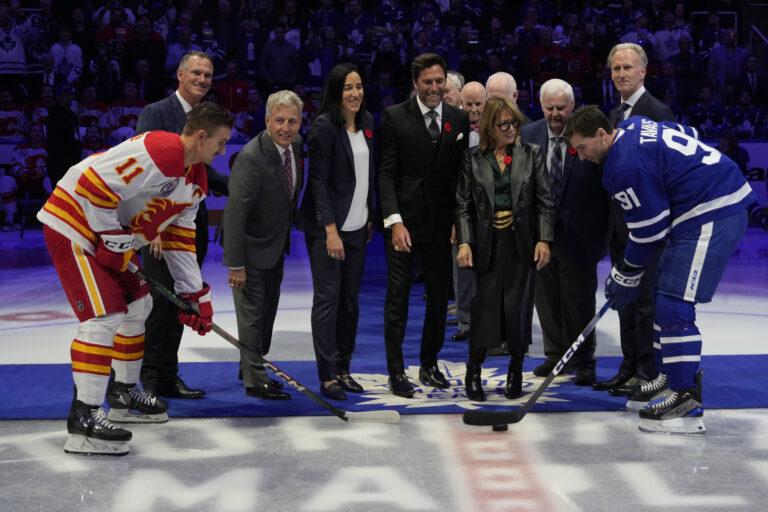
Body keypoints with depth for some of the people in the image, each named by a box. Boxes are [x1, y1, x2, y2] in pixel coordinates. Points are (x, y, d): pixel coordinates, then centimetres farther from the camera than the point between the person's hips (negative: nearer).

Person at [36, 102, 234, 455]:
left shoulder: (195, 177, 8)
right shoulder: (159, 152, -25)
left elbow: (180, 238, 16)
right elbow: (94, 185, -29)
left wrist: (194, 293, 13)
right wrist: (113, 240, -20)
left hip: (111, 229, 11)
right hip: (74, 223, -11)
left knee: (137, 304, 19)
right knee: (105, 316, -17)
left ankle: (124, 393, 35)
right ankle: (84, 416, -15)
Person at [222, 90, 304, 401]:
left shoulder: (297, 145, -4)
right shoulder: (252, 157, -28)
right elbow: (235, 213, -27)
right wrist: (235, 264, -27)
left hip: (277, 246, 8)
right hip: (252, 247, -8)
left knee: (268, 310, 19)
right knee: (252, 313, -2)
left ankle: (251, 368, 34)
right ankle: (254, 381, 9)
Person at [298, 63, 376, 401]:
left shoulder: (367, 122, 9)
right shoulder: (324, 126, -11)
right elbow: (318, 181, -13)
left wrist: (371, 216, 14)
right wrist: (331, 230, -17)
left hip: (357, 226, 7)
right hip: (327, 226, -7)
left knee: (350, 299, 9)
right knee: (327, 298, -5)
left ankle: (343, 369, 17)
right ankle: (328, 376, -2)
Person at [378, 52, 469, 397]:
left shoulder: (459, 119, 7)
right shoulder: (395, 117, -3)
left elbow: (461, 173, 8)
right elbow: (386, 173, -6)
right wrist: (395, 220, -15)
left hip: (441, 223, 4)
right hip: (404, 220, -3)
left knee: (439, 297, 11)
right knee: (397, 297, 0)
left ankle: (429, 364, 25)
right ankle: (396, 371, 8)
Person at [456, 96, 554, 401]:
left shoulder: (531, 154, 5)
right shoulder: (473, 158, 4)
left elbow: (545, 201, 3)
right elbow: (463, 204, 3)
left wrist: (544, 240, -6)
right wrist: (464, 242, -8)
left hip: (522, 242, 1)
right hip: (488, 242, 0)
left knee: (518, 305, 0)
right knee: (486, 304, -4)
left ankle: (515, 373, 14)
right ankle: (473, 373, 10)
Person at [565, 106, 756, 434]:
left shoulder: (625, 165, -18)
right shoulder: (632, 127, 11)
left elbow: (649, 228, -13)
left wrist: (626, 275, 1)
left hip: (712, 216, -11)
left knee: (673, 305, -13)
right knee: (665, 292, 16)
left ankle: (687, 406, -13)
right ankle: (676, 377, 24)